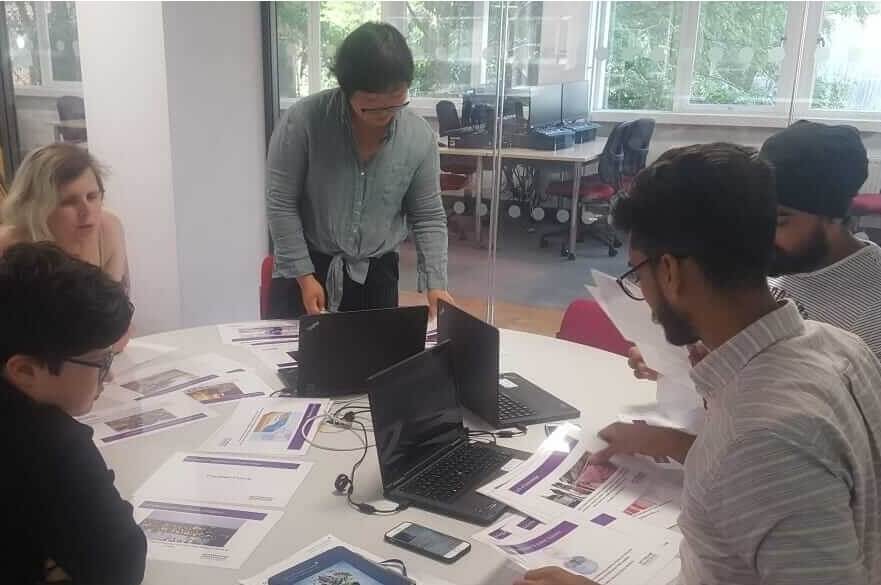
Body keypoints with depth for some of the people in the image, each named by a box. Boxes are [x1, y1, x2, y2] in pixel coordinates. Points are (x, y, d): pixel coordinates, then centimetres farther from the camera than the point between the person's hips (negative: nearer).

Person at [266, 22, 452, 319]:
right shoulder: (303, 120, -18)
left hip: (376, 272, 2)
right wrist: (304, 275, -14)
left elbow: (428, 217, -1)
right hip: (306, 264, -2)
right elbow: (281, 203, -12)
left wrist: (436, 283, -10)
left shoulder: (420, 136, -10)